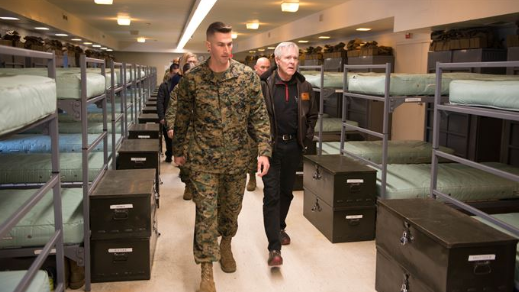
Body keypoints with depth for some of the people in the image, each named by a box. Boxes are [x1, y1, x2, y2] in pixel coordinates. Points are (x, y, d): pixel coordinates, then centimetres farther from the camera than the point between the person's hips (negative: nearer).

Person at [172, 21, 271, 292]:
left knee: (231, 208, 16)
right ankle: (207, 270, 11)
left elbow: (259, 116, -2)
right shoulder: (191, 80, -6)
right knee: (206, 213, -1)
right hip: (203, 159, -1)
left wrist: (264, 150, -10)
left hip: (237, 158, 2)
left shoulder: (248, 76, -5)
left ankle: (225, 245, 45)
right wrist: (179, 150, 11)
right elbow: (182, 118, 5)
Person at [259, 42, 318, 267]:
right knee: (271, 195, -6)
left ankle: (279, 227, 41)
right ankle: (274, 247, -3)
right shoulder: (263, 85, -10)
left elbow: (312, 115, 16)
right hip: (271, 146, -4)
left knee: (286, 191, 18)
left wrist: (306, 139, 8)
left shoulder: (304, 87, 4)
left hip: (293, 146, 5)